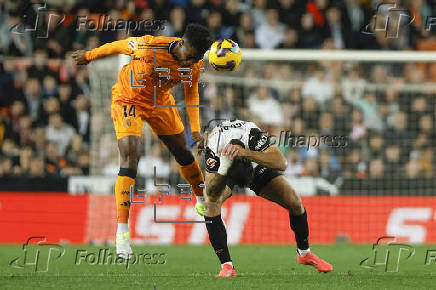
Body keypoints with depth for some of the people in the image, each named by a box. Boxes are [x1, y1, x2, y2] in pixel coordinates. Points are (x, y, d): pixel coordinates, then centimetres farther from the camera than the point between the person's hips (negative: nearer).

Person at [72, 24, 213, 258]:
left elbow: (191, 92, 3)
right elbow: (119, 45, -15)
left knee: (182, 152, 16)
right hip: (128, 98, -5)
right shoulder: (150, 47, -34)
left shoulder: (195, 64, -17)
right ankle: (122, 233, -22)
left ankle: (202, 200, 47)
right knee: (130, 157, -20)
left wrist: (195, 129, -3)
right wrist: (89, 56, 0)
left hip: (160, 102, 5)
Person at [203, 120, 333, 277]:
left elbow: (282, 163, -55)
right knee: (211, 204, -29)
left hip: (258, 167, 1)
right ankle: (227, 267, -20)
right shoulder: (213, 147, -42)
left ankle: (304, 253, 15)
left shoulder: (252, 135, -44)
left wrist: (246, 153, -66)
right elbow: (211, 192, -41)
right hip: (222, 170, -1)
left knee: (294, 202, -12)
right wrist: (223, 168, -60)